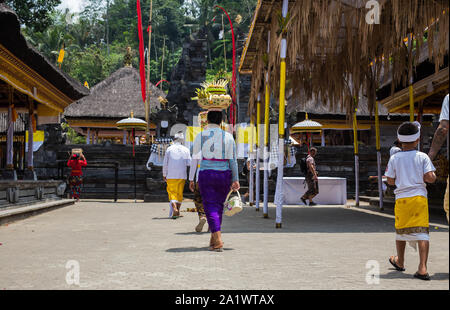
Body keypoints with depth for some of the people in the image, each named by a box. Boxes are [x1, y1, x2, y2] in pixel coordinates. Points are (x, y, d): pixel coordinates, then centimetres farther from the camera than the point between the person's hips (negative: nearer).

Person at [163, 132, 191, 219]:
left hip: (171, 176, -1)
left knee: (172, 192, 1)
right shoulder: (186, 150, 1)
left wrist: (164, 175, 10)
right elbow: (189, 163, -3)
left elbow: (165, 164, 0)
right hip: (182, 175, 1)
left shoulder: (169, 149, -1)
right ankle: (177, 211, 17)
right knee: (180, 193, 13)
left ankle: (174, 208, -22)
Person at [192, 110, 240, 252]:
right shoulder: (228, 137, 1)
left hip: (206, 174, -2)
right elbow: (233, 160, 0)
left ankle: (218, 241, -14)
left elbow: (196, 159, 3)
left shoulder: (200, 136, -1)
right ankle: (213, 239, 25)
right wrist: (235, 179, 2)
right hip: (224, 175, 2)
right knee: (219, 205, 15)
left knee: (210, 207, -1)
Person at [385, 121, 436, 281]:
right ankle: (422, 267, -16)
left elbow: (390, 181, 4)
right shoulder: (423, 157, -2)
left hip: (401, 198, 2)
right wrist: (422, 177, 11)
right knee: (422, 231, -4)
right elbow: (430, 178, -10)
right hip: (419, 197, -2)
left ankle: (400, 262, 36)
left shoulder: (394, 158, 2)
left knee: (401, 231, 17)